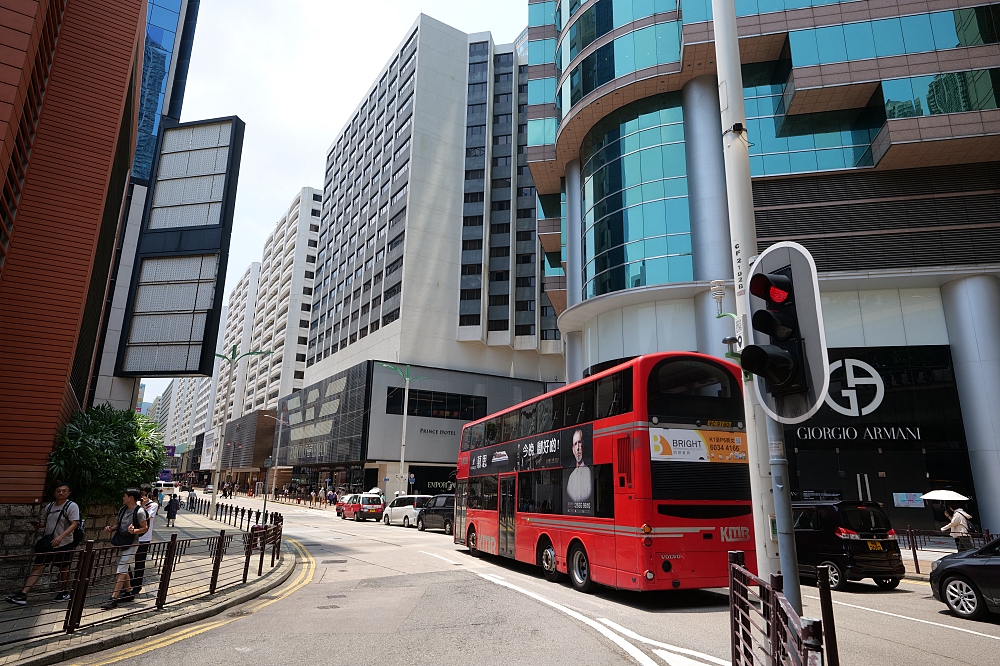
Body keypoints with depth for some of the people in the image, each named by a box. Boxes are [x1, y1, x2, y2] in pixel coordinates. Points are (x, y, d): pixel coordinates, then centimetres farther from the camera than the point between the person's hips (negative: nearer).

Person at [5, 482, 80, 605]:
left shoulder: (72, 506, -12)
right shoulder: (49, 506, 8)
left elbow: (74, 524, -20)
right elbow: (46, 522, 22)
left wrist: (60, 537, -31)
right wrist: (39, 524, -1)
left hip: (64, 544, -5)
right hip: (47, 543, 5)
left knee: (64, 568, 9)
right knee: (37, 567, -3)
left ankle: (65, 593, 24)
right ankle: (23, 594, -4)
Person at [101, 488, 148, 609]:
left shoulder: (139, 512, -16)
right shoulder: (122, 510, 8)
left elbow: (145, 528, -14)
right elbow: (117, 524, 19)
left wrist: (134, 531, -31)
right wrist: (111, 528, -2)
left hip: (131, 545, -8)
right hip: (121, 543, 9)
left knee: (121, 570, -11)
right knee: (124, 570, 16)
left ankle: (114, 599, -11)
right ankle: (129, 593, 28)